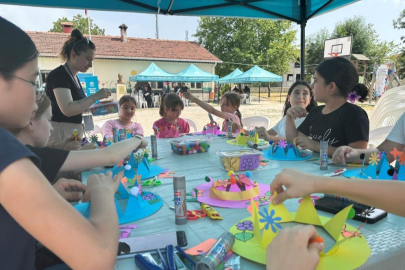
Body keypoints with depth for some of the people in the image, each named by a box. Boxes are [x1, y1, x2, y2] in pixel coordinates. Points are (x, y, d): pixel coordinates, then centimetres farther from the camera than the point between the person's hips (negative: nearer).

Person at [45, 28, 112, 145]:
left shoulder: (74, 76, 13)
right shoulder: (58, 75, -14)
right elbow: (68, 109, -28)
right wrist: (95, 96, -23)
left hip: (73, 133, 9)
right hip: (60, 133, -9)